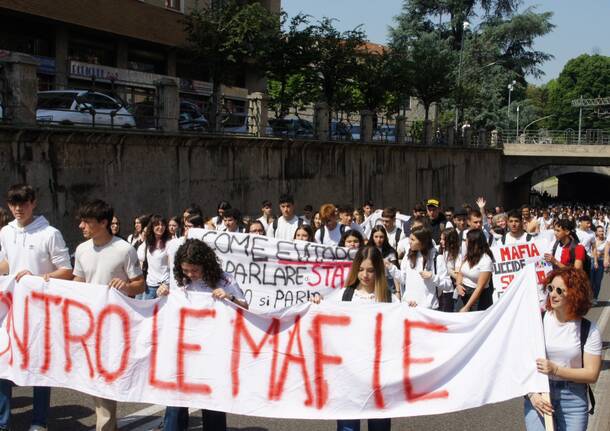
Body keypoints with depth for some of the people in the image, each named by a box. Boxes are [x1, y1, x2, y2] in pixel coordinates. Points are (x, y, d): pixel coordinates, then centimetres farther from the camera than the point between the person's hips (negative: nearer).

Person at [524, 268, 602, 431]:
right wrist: (531, 393, -15)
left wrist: (556, 369, -16)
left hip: (574, 399, 1)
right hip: (539, 396, -1)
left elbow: (592, 374, -6)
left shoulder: (589, 330, -4)